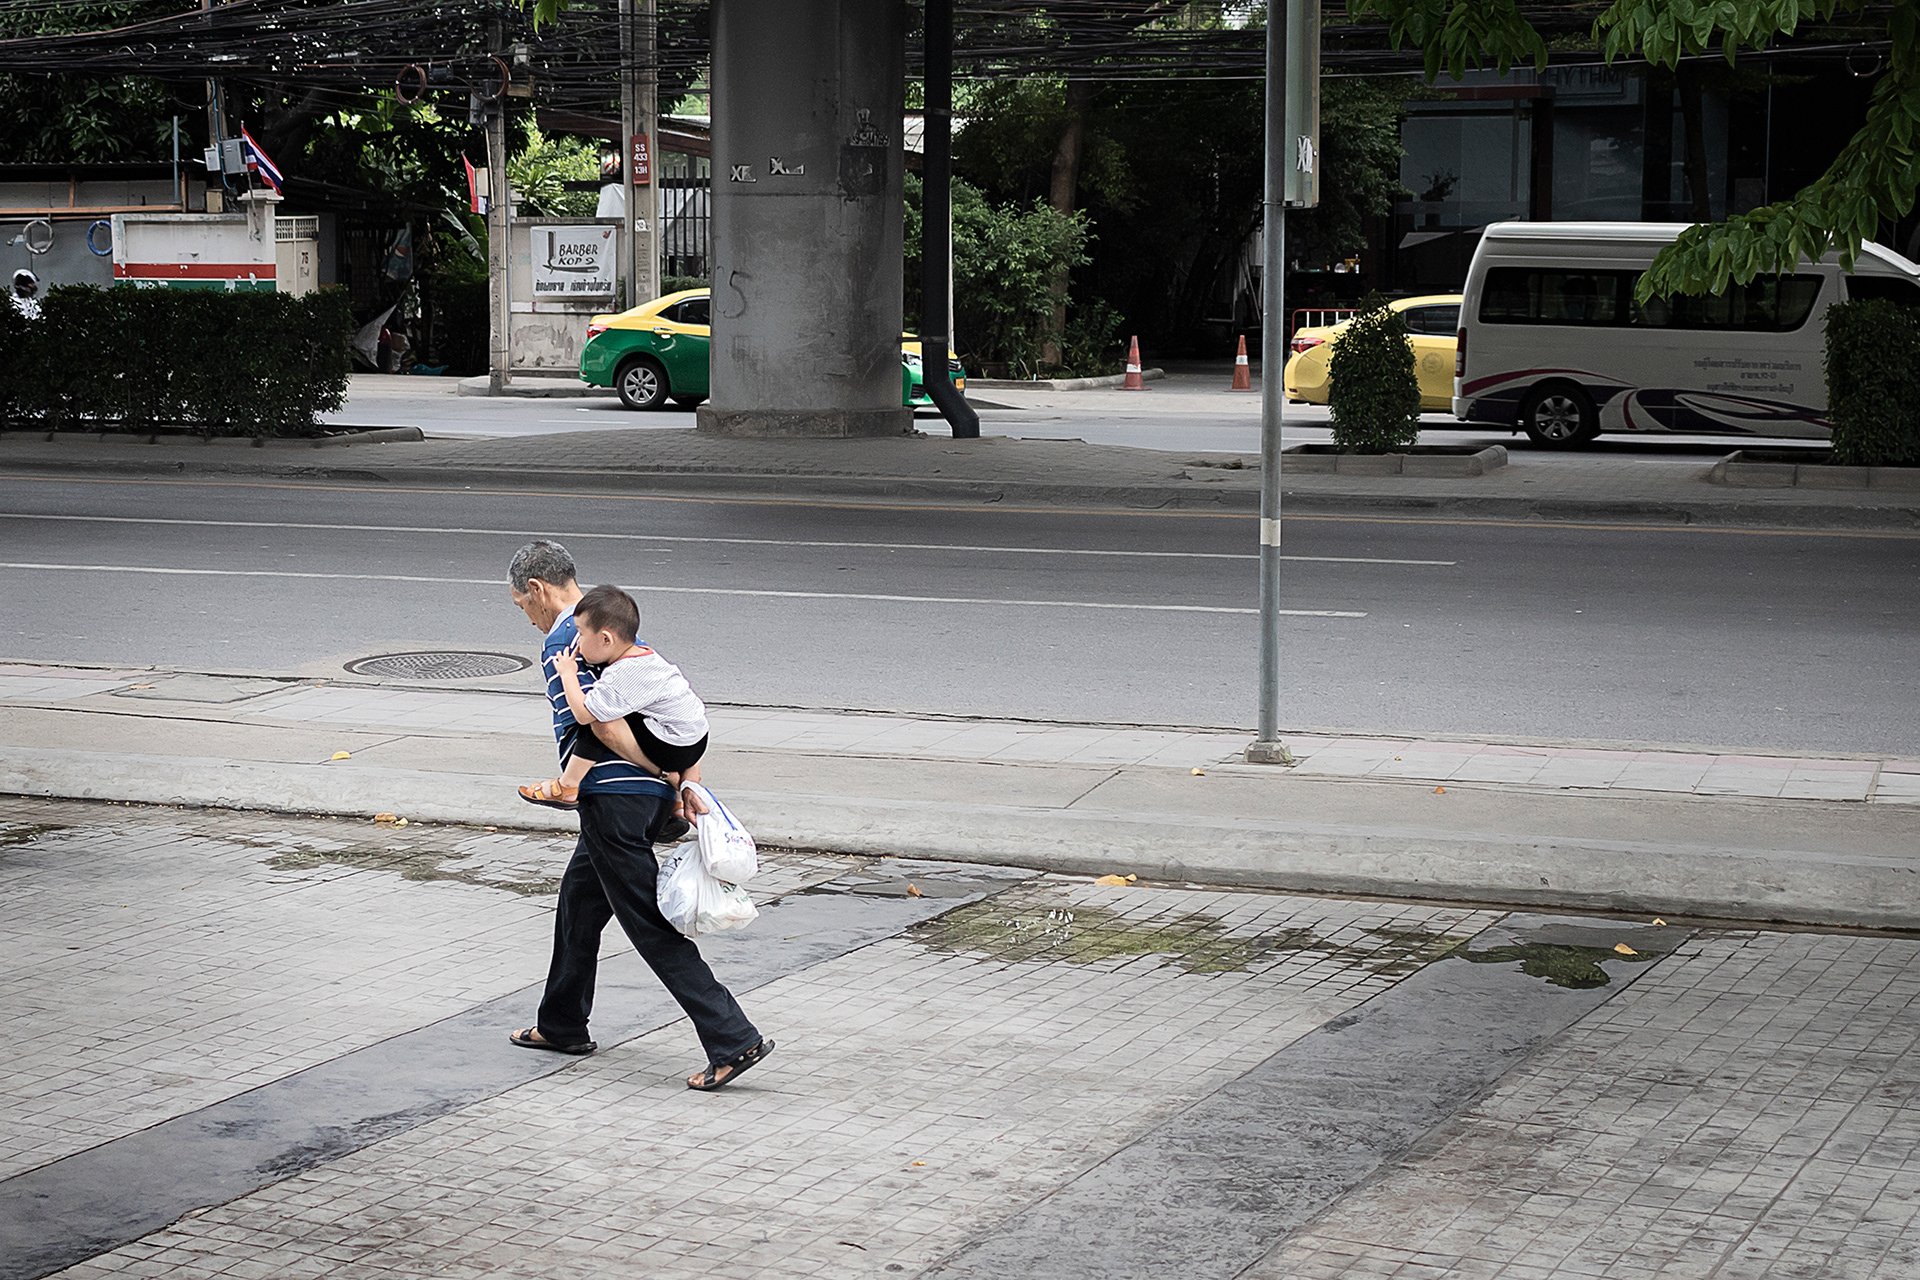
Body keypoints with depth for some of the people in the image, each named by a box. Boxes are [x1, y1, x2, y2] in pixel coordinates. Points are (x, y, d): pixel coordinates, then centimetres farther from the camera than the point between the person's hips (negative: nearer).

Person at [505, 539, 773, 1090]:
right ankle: (562, 1026, 38)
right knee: (578, 901, 24)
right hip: (648, 791, 9)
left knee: (651, 925, -7)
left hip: (610, 797, -9)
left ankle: (734, 1039, -11)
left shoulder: (561, 642, -11)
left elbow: (586, 730, -21)